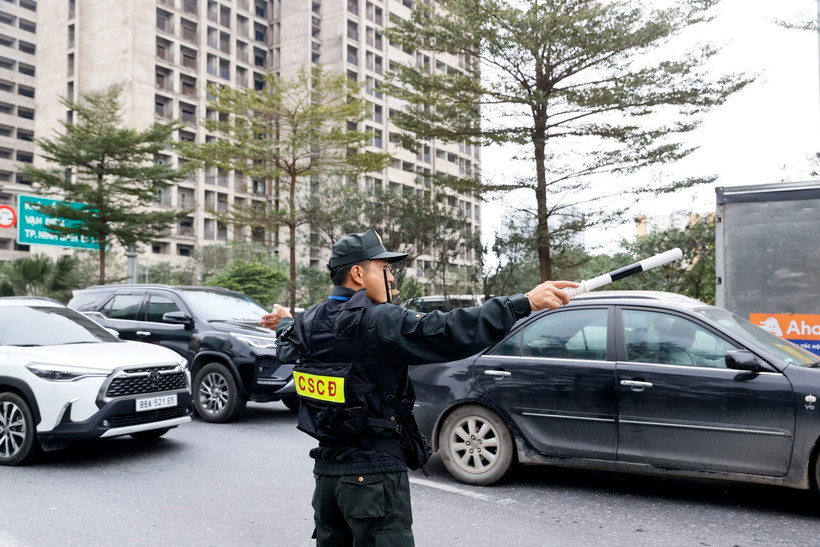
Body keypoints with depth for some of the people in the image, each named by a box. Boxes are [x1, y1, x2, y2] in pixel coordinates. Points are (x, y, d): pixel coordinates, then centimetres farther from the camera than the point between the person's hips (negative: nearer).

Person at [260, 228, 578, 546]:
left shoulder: (307, 323, 4)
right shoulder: (376, 322, -19)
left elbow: (286, 350, 28)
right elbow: (447, 333, -29)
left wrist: (284, 324, 51)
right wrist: (525, 303, -29)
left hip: (327, 467, 8)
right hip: (373, 473, -8)